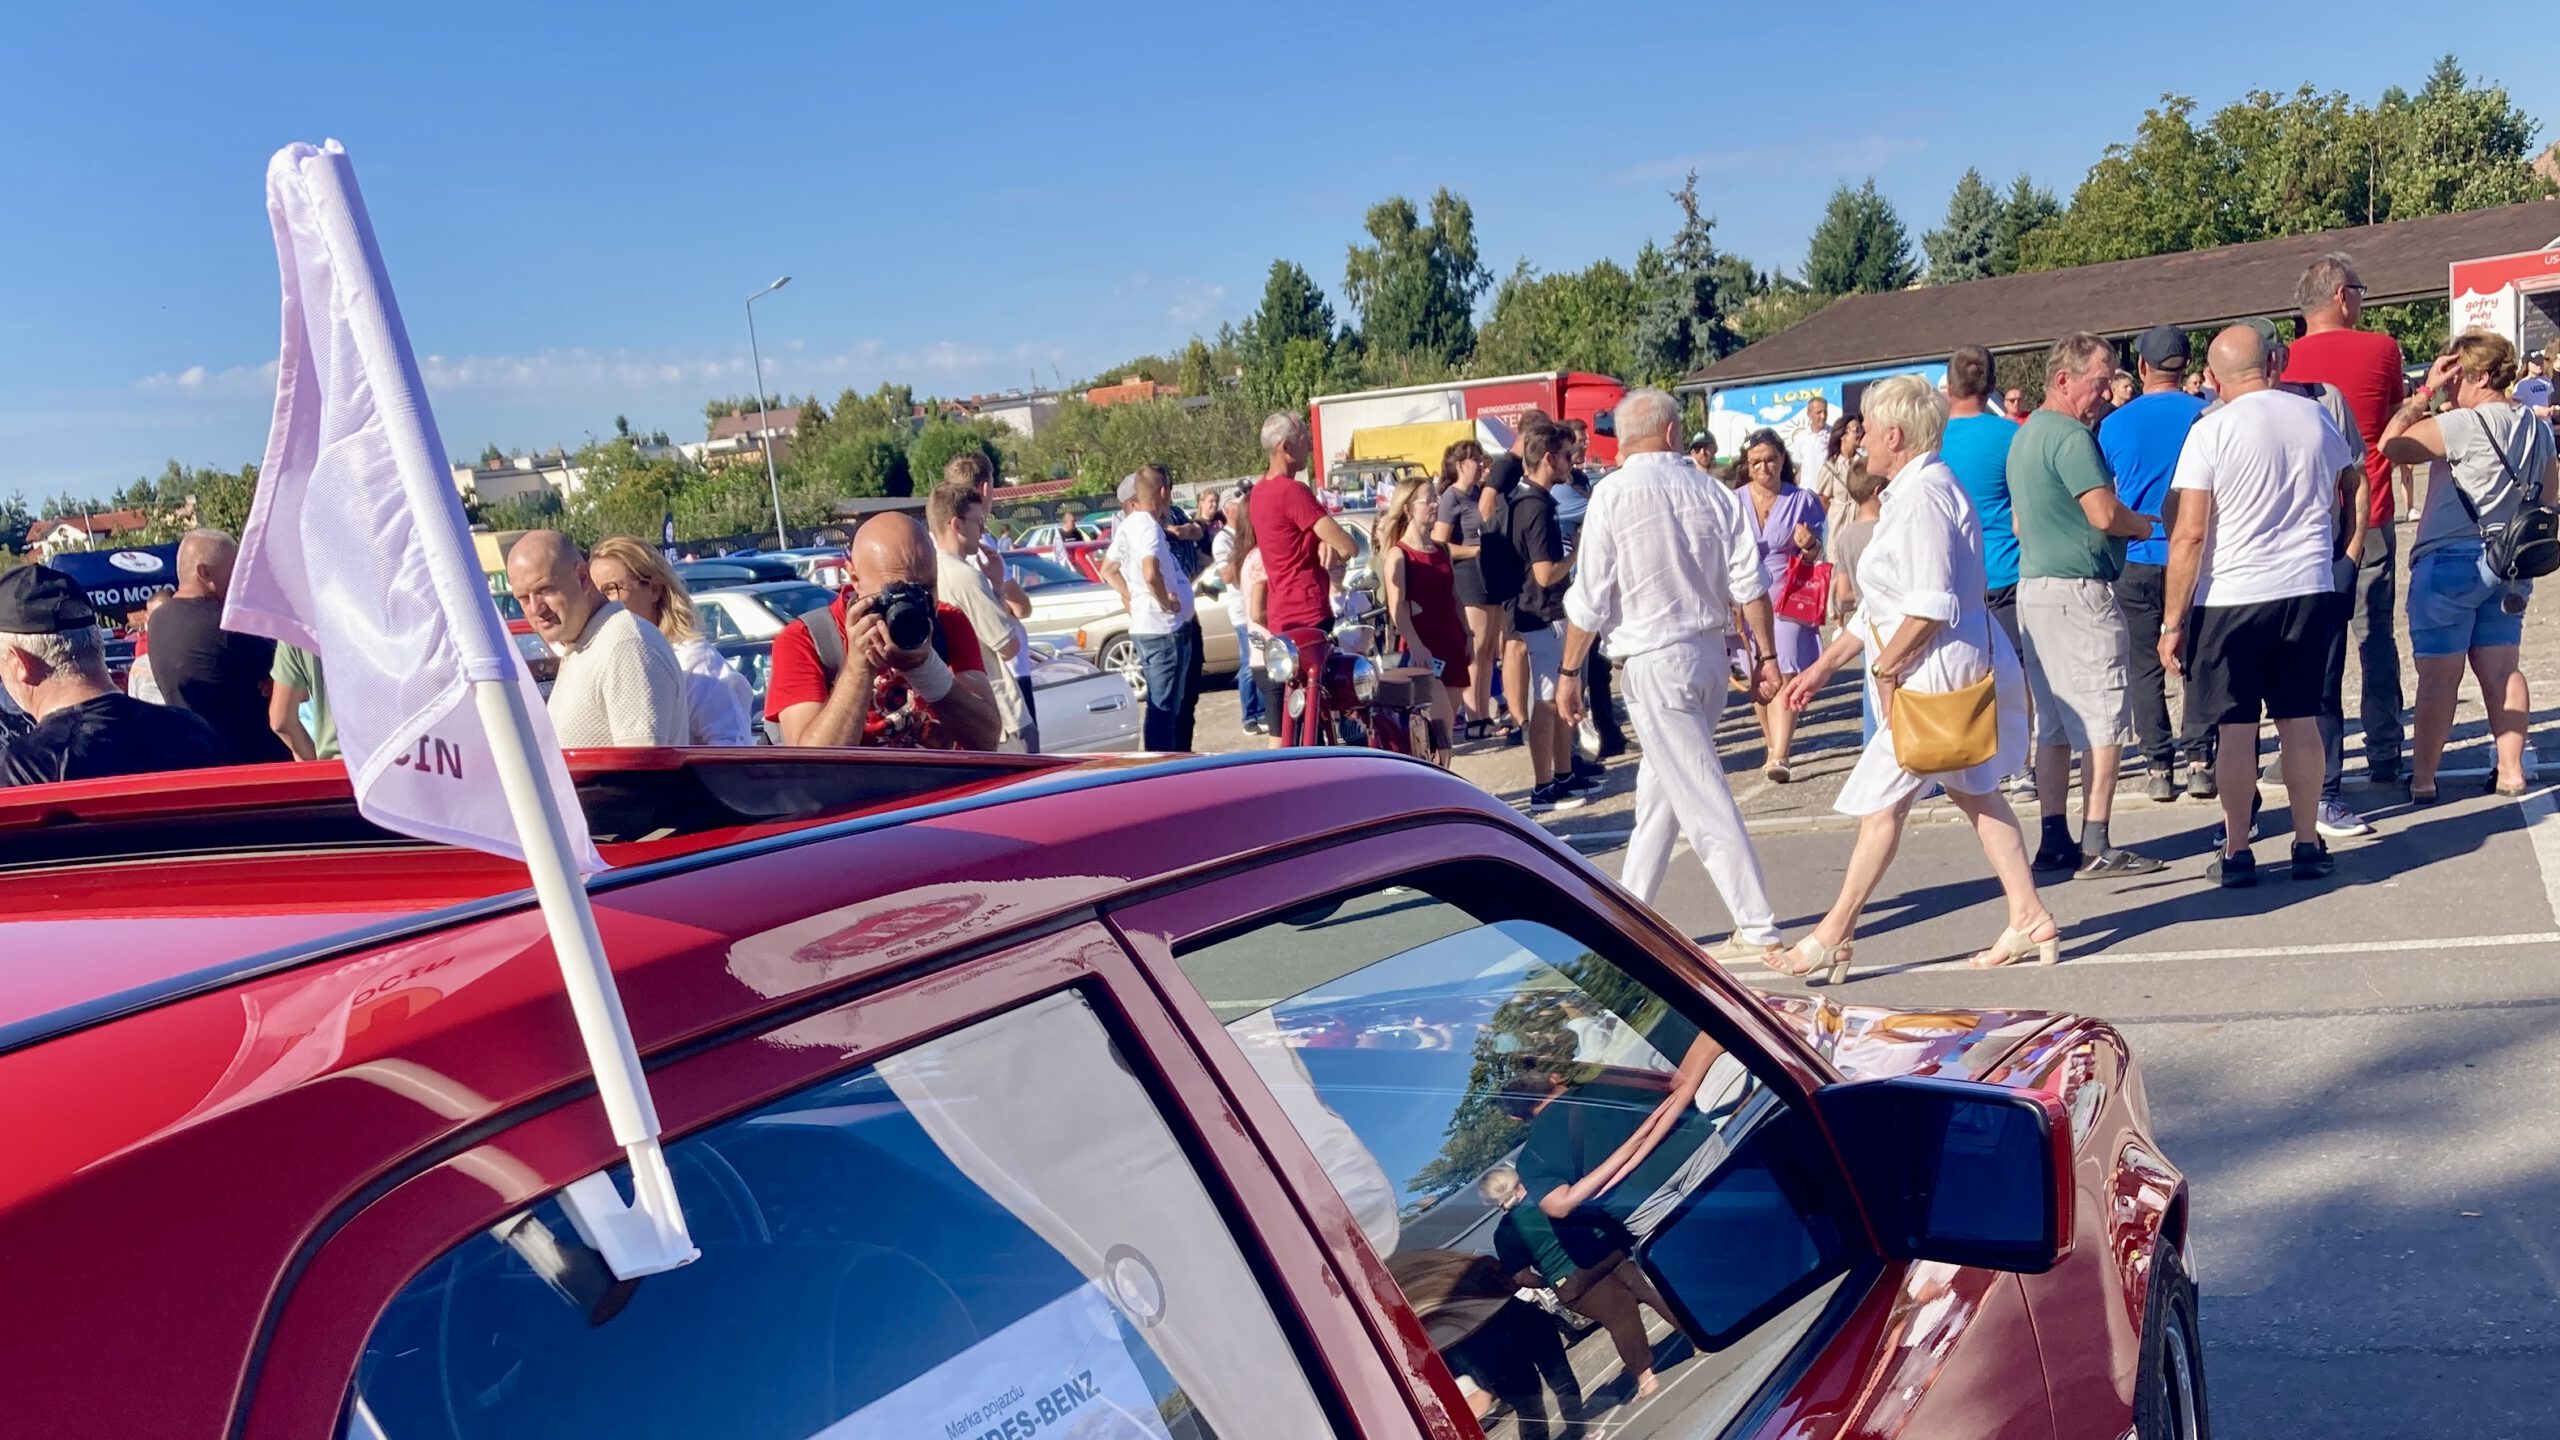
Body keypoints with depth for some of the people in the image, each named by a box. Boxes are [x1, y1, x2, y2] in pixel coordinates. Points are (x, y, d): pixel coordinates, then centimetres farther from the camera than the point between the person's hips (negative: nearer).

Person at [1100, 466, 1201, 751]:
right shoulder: (1148, 525, -17)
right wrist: (1165, 602, -18)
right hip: (1163, 629, -10)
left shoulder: (1130, 524, 12)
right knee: (1164, 707, -5)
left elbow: (1108, 569, 23)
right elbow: (1151, 572, -34)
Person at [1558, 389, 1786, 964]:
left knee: (1702, 796, -4)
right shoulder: (1712, 491, 4)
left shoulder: (1614, 493, -8)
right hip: (1709, 653, 6)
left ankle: (1757, 930, -3)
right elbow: (1749, 583, 1)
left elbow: (1589, 597, -10)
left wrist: (1569, 673, -3)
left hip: (1653, 661, -6)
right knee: (1659, 788, 16)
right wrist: (1766, 656, 8)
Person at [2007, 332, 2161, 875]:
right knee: (2103, 718, -5)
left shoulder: (2024, 435, 17)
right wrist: (2145, 525, -1)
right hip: (2078, 591, -10)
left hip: (2033, 584, 10)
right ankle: (2096, 846, -5)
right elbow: (2106, 514, -21)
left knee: (2054, 723, 10)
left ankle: (2056, 840, 12)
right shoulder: (2071, 436, -13)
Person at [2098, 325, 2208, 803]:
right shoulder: (2205, 416, -4)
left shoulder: (2115, 424, -1)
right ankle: (2200, 761, 8)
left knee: (2146, 668, 6)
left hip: (2137, 558, 0)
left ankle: (2160, 768, 5)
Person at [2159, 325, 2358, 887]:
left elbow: (2189, 534, -14)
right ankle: (2308, 845, 18)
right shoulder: (2317, 418, 4)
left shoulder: (2212, 430, -11)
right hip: (2309, 589, 4)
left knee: (2236, 726, 3)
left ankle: (2236, 854, 9)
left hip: (2231, 597, -4)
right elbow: (2338, 503, 22)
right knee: (2300, 719, 12)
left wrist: (2172, 620, -9)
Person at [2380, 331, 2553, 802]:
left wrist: (2425, 392, -8)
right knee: (2502, 669, 11)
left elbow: (2390, 445, -14)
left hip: (2450, 561, -7)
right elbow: (2548, 496, 17)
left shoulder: (2464, 424, -16)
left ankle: (2422, 779, 1)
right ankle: (2510, 771, 11)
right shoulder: (2538, 427, 9)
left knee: (2439, 674, -4)